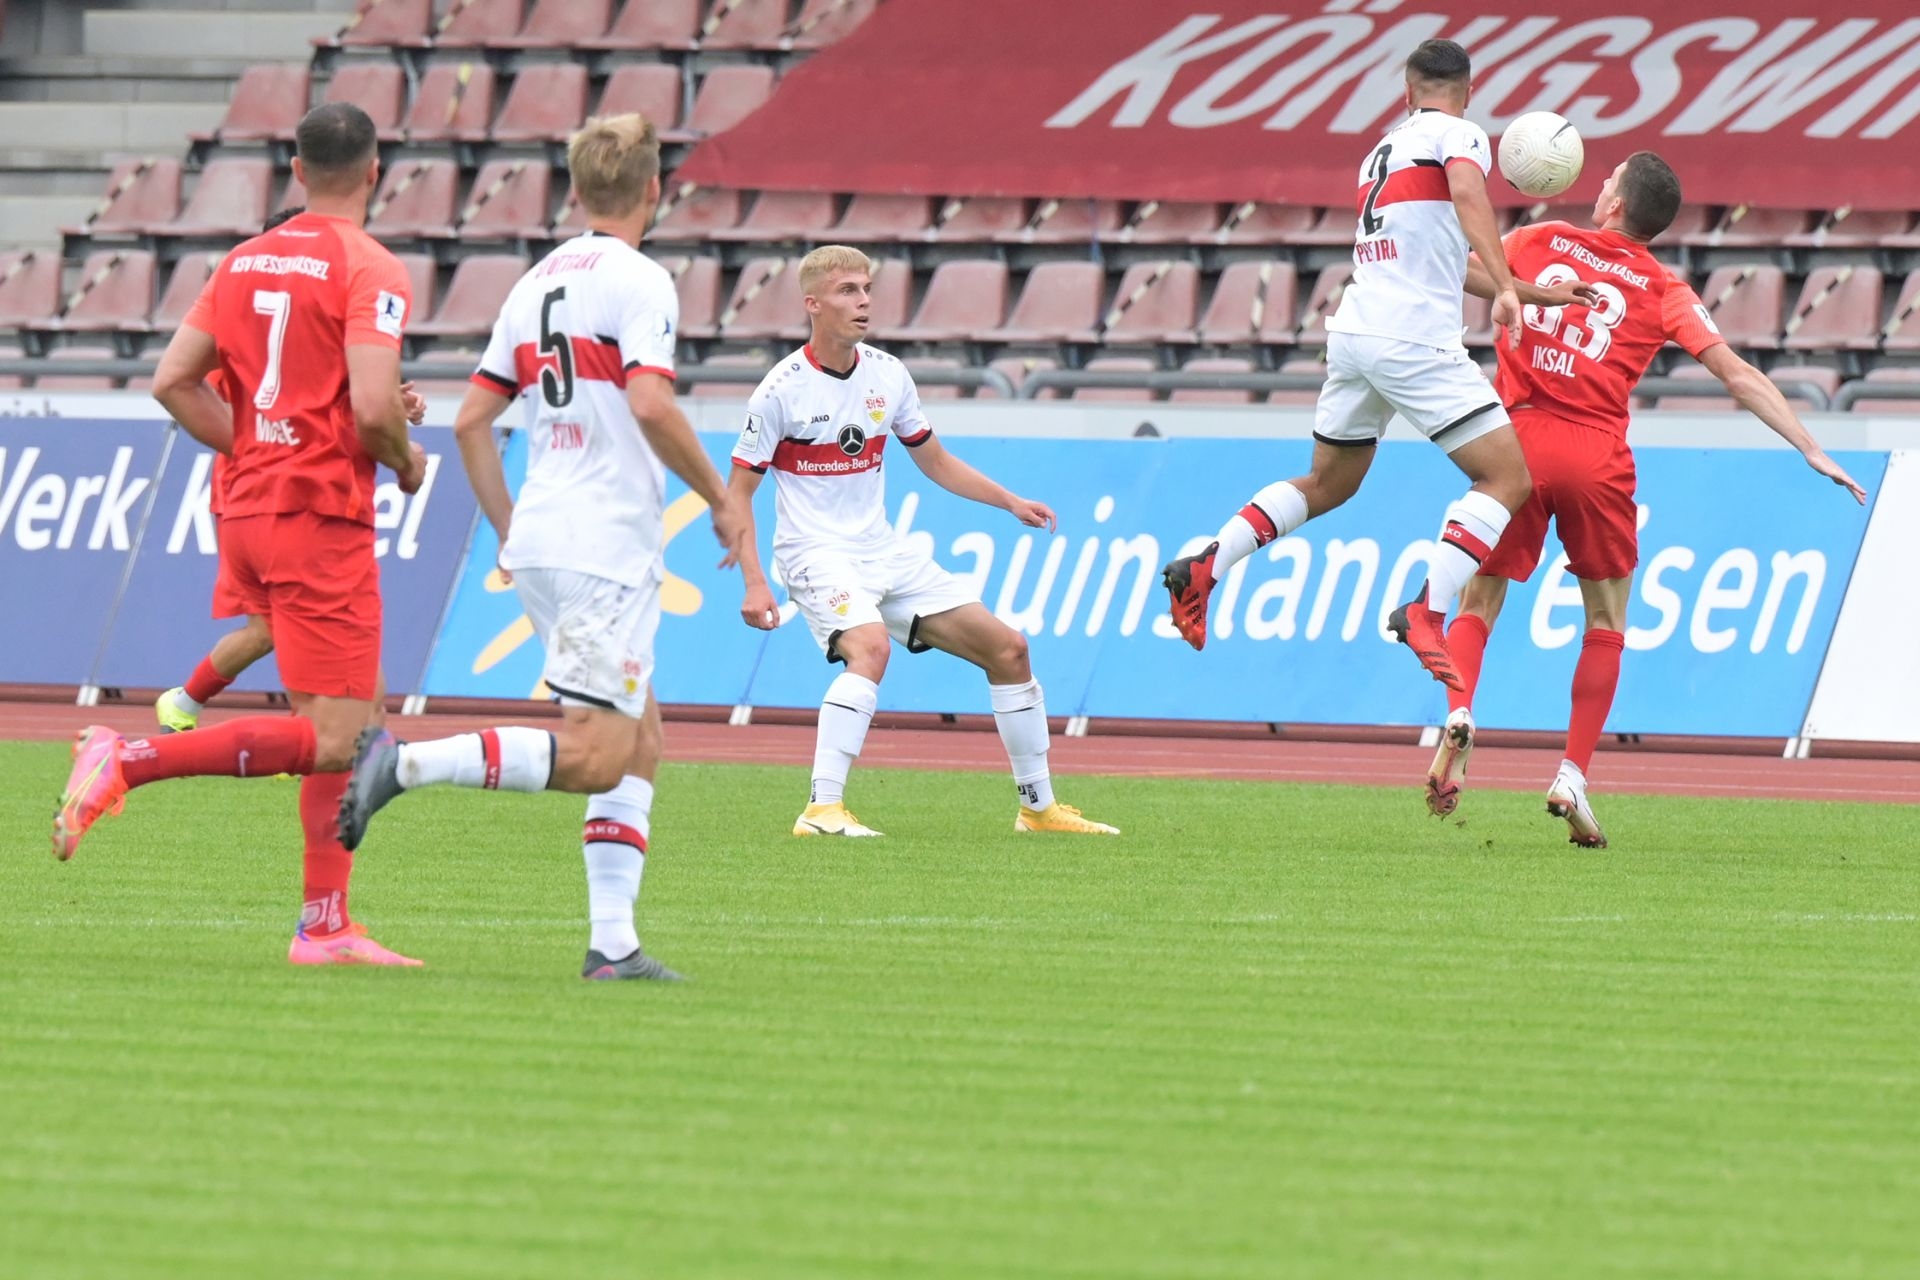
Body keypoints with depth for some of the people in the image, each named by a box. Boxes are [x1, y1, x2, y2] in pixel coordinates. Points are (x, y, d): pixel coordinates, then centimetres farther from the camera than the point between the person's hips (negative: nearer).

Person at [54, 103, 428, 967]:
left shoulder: (244, 263, 12)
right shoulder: (368, 271, -10)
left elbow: (173, 382, 9)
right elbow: (373, 407, -20)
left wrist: (254, 449, 13)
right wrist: (406, 461, 0)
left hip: (247, 509, 8)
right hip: (323, 520, -8)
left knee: (344, 730, 14)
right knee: (330, 741, -9)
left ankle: (325, 927, 12)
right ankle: (128, 762, -19)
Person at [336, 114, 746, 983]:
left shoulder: (536, 284, 15)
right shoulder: (638, 282, -8)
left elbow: (471, 421, 16)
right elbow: (650, 404, -22)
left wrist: (510, 531, 23)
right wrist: (720, 498, -9)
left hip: (540, 543, 9)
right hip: (607, 545, -9)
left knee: (638, 744, 12)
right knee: (593, 757, -11)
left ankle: (613, 940, 5)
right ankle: (408, 764, -22)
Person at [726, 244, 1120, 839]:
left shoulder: (887, 375, 5)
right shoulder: (783, 389, -12)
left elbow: (934, 461, 20)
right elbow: (737, 494, -8)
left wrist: (1010, 502, 10)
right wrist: (754, 584, -17)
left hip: (882, 551, 7)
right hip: (815, 551, -7)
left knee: (1007, 648, 4)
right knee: (871, 646, -36)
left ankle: (1038, 807, 17)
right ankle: (822, 810, -36)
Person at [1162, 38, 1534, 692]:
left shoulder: (1383, 149, 23)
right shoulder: (1460, 135, -1)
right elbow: (1467, 195, -25)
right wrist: (1505, 287, -32)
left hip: (1354, 333, 8)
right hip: (1416, 340, -8)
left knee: (1327, 484, 23)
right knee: (1507, 477, -5)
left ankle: (1203, 568, 12)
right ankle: (1427, 611, -19)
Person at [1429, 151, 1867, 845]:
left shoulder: (1541, 242, 9)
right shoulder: (1664, 291, 6)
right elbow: (1738, 376, 1)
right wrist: (1812, 451, 1)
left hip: (1519, 441, 0)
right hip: (1597, 456, 0)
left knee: (1479, 602, 12)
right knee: (1606, 623, 15)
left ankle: (1457, 714, -17)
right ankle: (1573, 776, 4)